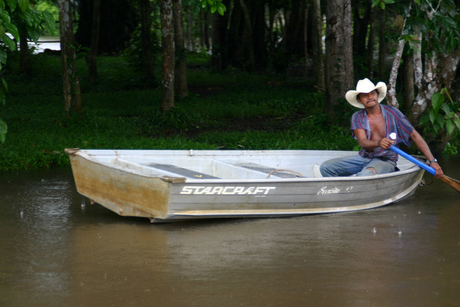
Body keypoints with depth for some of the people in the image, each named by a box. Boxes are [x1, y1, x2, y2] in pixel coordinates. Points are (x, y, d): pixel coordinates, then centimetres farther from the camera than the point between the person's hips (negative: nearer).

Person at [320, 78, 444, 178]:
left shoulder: (392, 113, -7)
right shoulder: (357, 118, 0)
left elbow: (415, 136, -5)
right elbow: (362, 142, -16)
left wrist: (433, 161, -13)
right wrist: (379, 143, -42)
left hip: (385, 161, -5)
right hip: (363, 157, 5)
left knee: (365, 174, -38)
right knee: (326, 167, -8)